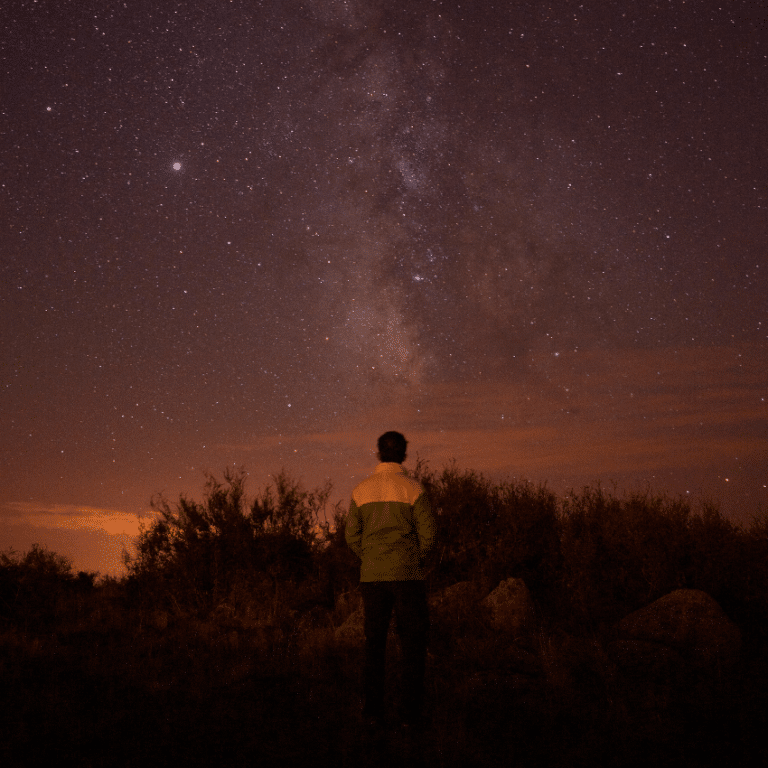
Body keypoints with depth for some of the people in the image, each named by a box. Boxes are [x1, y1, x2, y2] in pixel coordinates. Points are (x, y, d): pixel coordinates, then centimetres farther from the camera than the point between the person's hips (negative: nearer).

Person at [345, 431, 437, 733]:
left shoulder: (361, 490, 5)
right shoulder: (413, 489, -5)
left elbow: (352, 536, 5)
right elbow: (428, 534, -7)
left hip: (372, 575, 3)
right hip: (407, 575, -3)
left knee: (374, 643, 10)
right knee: (413, 643, 3)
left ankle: (373, 710, 11)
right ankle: (411, 712, 0)